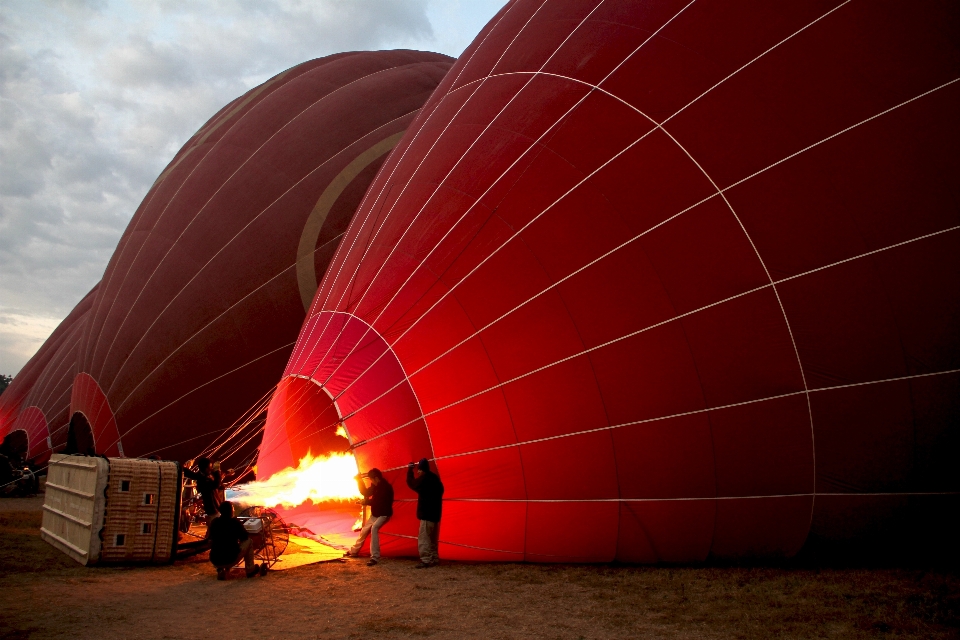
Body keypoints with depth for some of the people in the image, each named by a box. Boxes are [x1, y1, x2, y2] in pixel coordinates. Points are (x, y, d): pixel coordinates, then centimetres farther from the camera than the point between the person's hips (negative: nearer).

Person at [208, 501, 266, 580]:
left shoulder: (214, 523, 2)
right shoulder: (235, 522, -8)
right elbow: (245, 537, 7)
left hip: (215, 561, 4)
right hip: (231, 560, -4)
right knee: (248, 541, 17)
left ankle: (220, 569, 18)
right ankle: (250, 570, 22)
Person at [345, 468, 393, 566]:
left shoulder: (386, 487, -25)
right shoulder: (375, 486, 3)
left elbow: (379, 502, -28)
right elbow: (365, 493, 9)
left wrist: (366, 502, -19)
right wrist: (359, 481, 0)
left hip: (384, 514, -9)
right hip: (375, 514, 9)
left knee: (374, 528, -32)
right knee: (364, 530, 19)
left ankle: (375, 557, -32)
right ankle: (354, 551, 41)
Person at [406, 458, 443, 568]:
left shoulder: (424, 478, -15)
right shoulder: (434, 478, 13)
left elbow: (412, 484, -6)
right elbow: (441, 490, 23)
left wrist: (410, 470, 3)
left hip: (427, 513, -10)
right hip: (434, 512, 10)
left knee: (424, 538, -9)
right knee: (432, 538, 17)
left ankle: (426, 560, -13)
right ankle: (433, 559, 21)